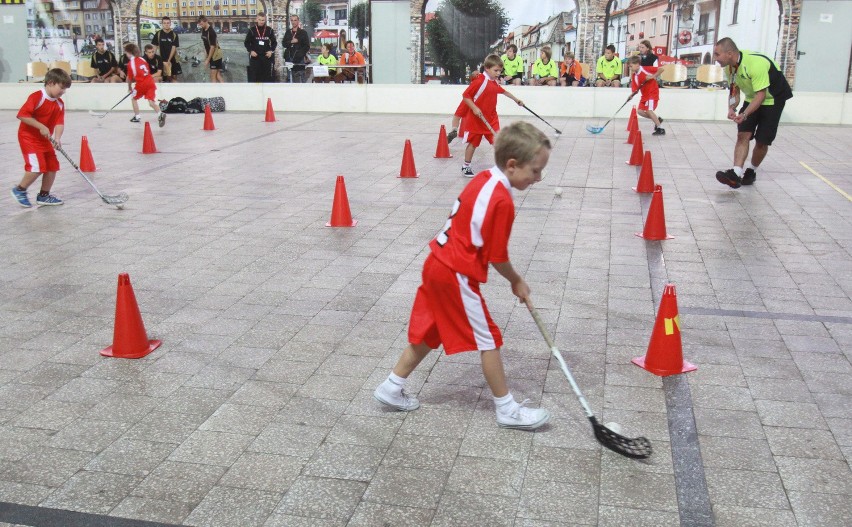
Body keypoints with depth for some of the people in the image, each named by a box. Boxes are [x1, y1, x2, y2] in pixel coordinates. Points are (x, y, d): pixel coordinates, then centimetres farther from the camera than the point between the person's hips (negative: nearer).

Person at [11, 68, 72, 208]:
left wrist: (57, 138, -23)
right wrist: (41, 127, -28)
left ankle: (44, 195, 23)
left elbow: (59, 123, -6)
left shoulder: (60, 104, 2)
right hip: (28, 136, -8)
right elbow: (22, 115, -25)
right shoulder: (36, 97, -19)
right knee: (37, 167, -17)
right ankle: (19, 190, 5)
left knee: (52, 166, 8)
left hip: (45, 139, 8)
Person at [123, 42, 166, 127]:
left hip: (141, 84, -4)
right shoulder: (142, 60, 13)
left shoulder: (130, 64, -2)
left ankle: (137, 117, 23)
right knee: (151, 101, -1)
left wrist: (129, 87, 17)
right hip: (150, 82, 4)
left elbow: (130, 78, 1)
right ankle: (160, 114, -26)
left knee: (133, 98, 19)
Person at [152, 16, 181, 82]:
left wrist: (169, 60, -16)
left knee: (174, 77, 4)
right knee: (165, 78, 3)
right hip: (162, 59, 0)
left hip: (173, 59, 0)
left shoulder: (174, 34, -4)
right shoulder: (158, 34, -2)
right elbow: (155, 47, 1)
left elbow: (174, 48, -8)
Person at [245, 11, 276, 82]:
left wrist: (271, 51, -5)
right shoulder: (252, 30, 1)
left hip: (266, 56, 2)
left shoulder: (269, 30, 5)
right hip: (255, 56, -2)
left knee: (267, 75, 4)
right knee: (254, 75, -4)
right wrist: (251, 51, -10)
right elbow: (247, 43, 6)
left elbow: (274, 42, 12)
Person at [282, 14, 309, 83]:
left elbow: (307, 46, 0)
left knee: (300, 79, -9)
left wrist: (302, 54, -11)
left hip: (300, 59, -4)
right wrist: (291, 42, -8)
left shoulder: (303, 32, 3)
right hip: (289, 59, 4)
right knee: (292, 79, 6)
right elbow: (283, 44, 9)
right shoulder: (288, 32, 16)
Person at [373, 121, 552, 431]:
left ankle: (392, 388, 30)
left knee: (428, 333, 20)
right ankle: (507, 410, 17)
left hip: (437, 263, 9)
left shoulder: (483, 179, 6)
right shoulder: (502, 201, -21)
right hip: (457, 276, -9)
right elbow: (497, 258, -15)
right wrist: (517, 282, 3)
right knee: (488, 340, 4)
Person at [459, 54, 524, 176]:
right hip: (476, 119, -6)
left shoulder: (495, 83, 6)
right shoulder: (480, 81, -17)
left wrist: (516, 100, 37)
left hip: (492, 119, 6)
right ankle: (466, 167, 21)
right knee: (473, 143, 6)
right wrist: (474, 108, -24)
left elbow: (503, 91, 27)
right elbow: (465, 96, -16)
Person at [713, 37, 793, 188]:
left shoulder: (756, 64, -35)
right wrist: (731, 108, -21)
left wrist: (744, 115, -44)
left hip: (772, 99, -6)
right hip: (752, 98, 6)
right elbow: (735, 90, -2)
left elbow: (761, 94, -34)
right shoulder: (730, 67, -11)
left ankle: (751, 171, 18)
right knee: (743, 135, -10)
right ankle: (736, 174, -19)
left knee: (762, 141, -4)